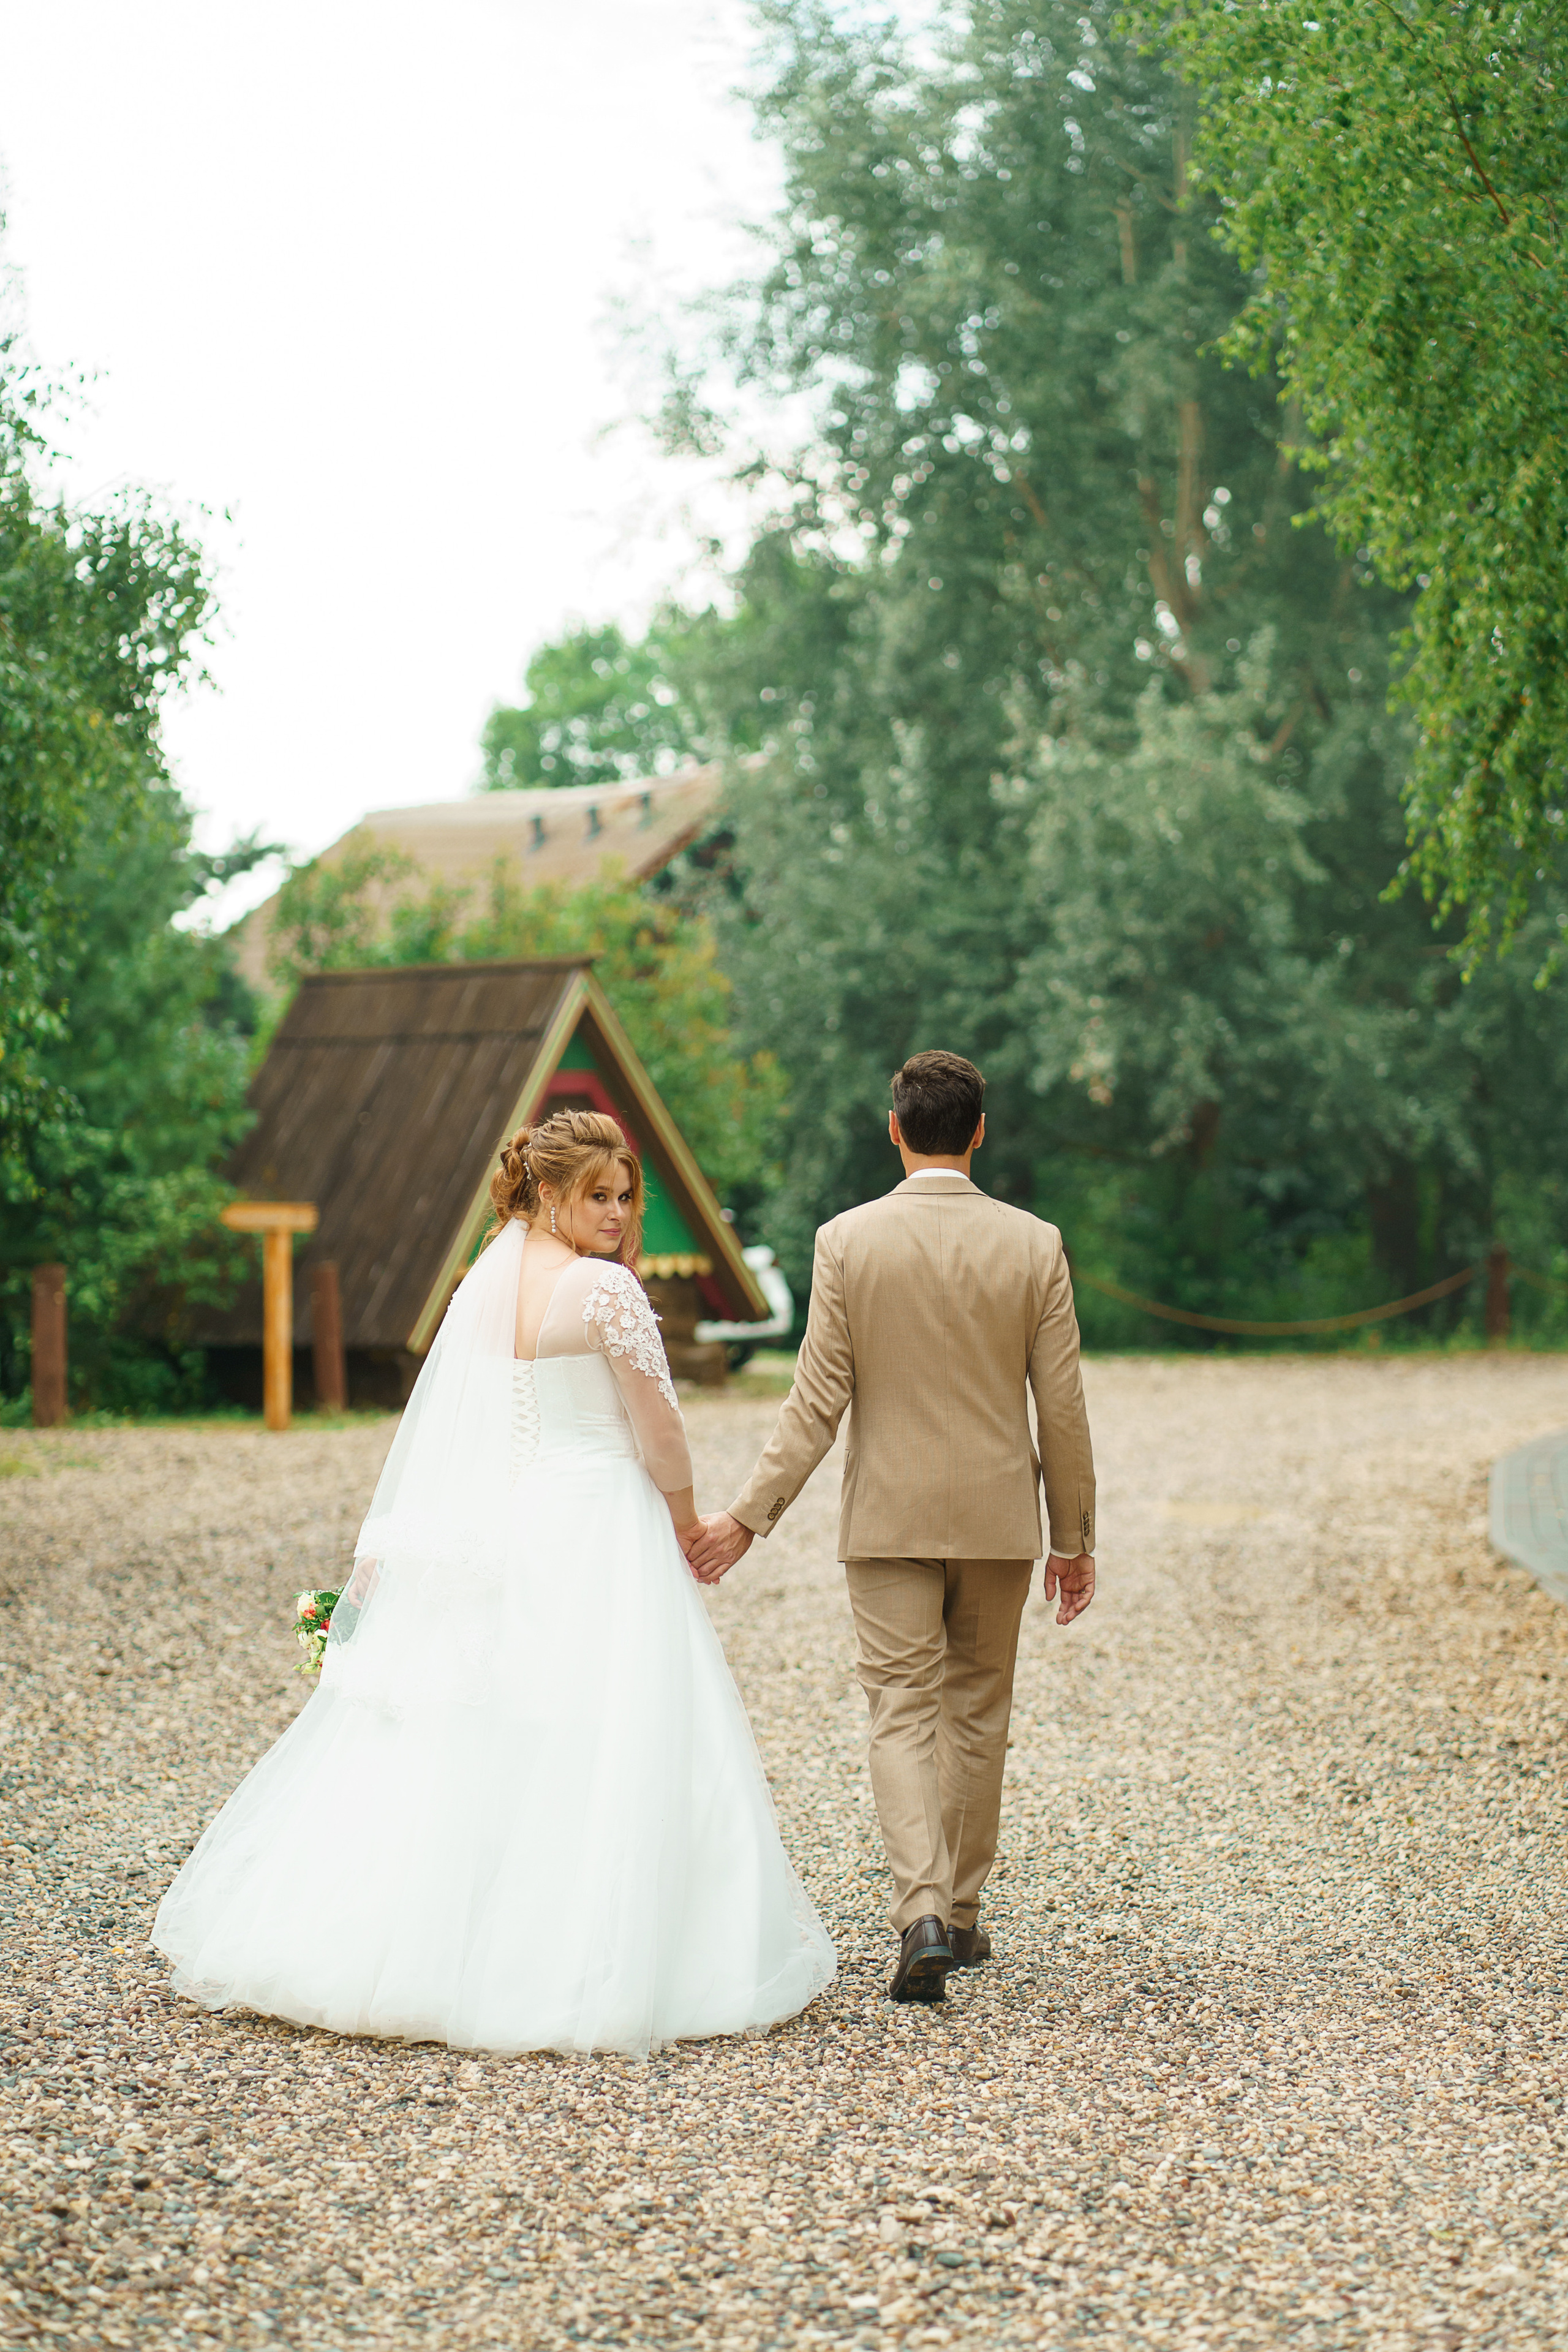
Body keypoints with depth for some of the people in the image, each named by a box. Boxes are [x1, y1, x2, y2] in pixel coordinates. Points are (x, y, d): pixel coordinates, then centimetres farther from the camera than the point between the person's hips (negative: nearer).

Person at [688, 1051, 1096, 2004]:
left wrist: (749, 1515, -4)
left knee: (904, 1713, 2)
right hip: (997, 1515, 1)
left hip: (889, 1517, -1)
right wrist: (1074, 1538, 8)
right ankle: (962, 1912, 23)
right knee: (977, 1713, 15)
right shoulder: (1034, 1244, -5)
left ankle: (924, 1914, -15)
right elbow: (1062, 1408, -2)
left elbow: (818, 1402, -9)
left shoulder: (847, 1240, -7)